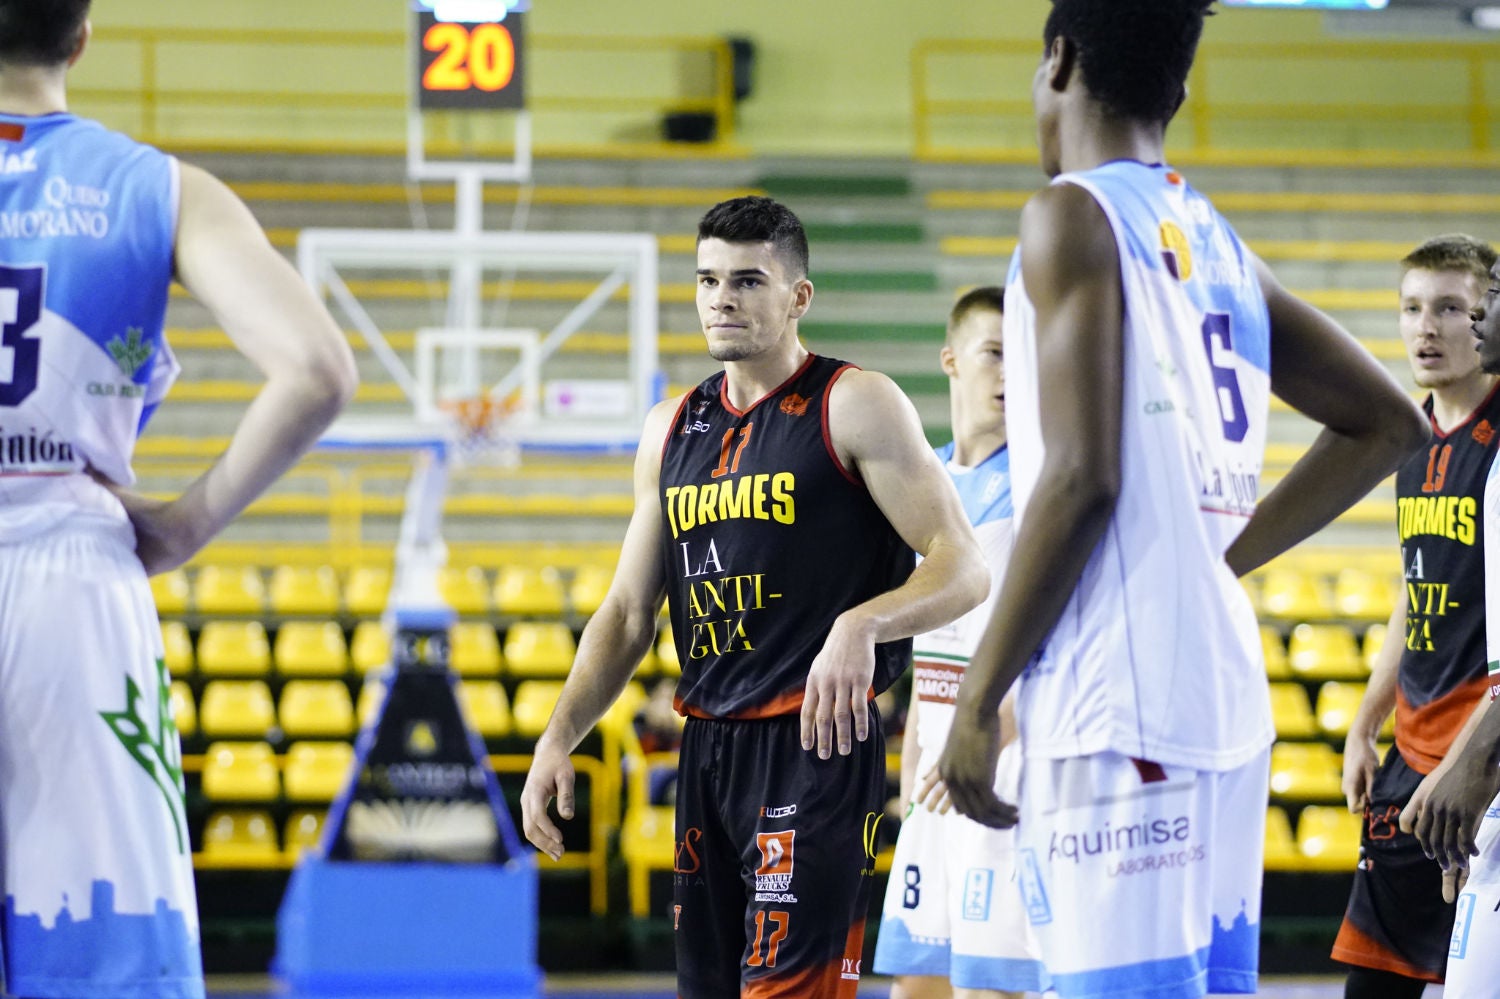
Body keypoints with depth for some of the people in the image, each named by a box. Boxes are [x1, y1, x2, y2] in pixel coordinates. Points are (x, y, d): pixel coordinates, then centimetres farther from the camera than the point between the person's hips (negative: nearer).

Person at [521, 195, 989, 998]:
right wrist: (559, 737, 6)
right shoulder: (671, 429, 14)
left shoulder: (856, 407, -5)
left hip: (814, 747, -7)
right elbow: (628, 610, 18)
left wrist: (861, 626, -31)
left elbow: (963, 569, -12)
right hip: (707, 750, 7)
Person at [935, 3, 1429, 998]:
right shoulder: (1218, 243, 17)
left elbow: (1081, 478, -15)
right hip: (1224, 695, 8)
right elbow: (1390, 423, 24)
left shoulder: (1074, 216, -6)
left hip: (1118, 704, -8)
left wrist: (978, 701, -11)